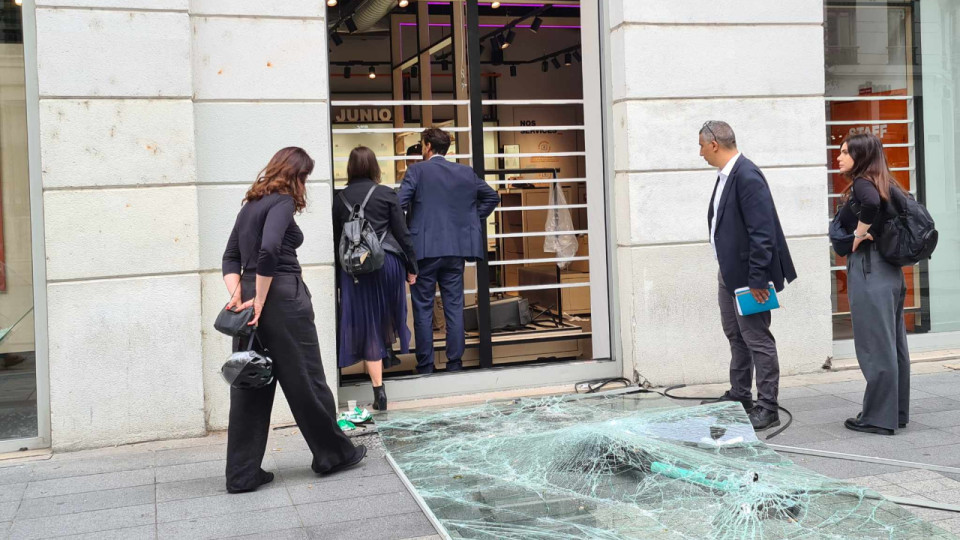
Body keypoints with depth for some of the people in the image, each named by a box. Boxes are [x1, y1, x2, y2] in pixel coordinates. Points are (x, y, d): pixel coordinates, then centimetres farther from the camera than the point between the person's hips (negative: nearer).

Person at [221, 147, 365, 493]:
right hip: (282, 296, -8)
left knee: (249, 386, 8)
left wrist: (237, 294, 0)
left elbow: (231, 257, 12)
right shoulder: (282, 202, -8)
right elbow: (269, 250, -23)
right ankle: (333, 453, 20)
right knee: (305, 379, 5)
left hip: (251, 292, 8)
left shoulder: (251, 204, 17)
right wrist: (260, 302, -18)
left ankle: (242, 474, 11)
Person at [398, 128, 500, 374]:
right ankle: (455, 362, 10)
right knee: (454, 306, 8)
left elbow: (400, 203, -14)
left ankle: (425, 365, 6)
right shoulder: (466, 172, 8)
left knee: (423, 309, 3)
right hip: (456, 249, 4)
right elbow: (492, 196, 16)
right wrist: (473, 219, 18)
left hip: (424, 249, -4)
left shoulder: (417, 170, -5)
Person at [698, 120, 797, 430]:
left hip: (748, 273, -10)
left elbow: (762, 232, -25)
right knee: (735, 334, 20)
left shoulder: (747, 176, -21)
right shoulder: (726, 175, 9)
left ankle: (767, 408, 7)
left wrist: (757, 278, -25)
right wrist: (728, 271, 15)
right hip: (729, 271, 11)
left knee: (757, 338, -2)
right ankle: (739, 396, 35)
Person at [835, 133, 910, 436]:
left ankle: (878, 418, 3)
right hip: (890, 269, 9)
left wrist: (858, 234, -18)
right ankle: (897, 412, 21)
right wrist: (873, 233, 4)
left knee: (874, 347, -3)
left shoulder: (862, 183, -11)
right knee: (893, 345, 13)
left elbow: (871, 202, -32)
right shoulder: (885, 184, 14)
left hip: (868, 269, -9)